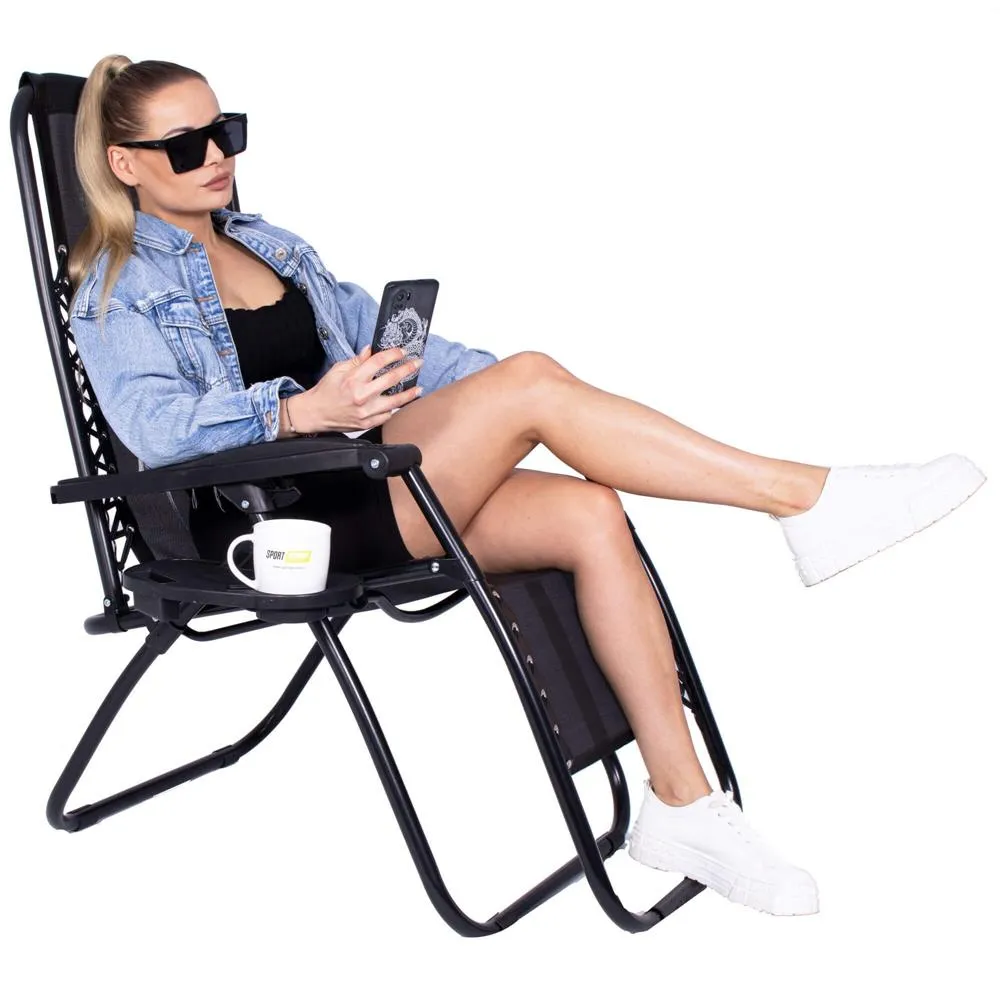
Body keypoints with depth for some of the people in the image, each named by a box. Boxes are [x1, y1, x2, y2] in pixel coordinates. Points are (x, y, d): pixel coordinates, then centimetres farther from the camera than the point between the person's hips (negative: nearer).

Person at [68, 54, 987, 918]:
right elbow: (153, 423, -15)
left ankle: (682, 802, -13)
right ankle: (808, 499, -18)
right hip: (272, 523, -6)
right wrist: (302, 410, -33)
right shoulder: (117, 288, 3)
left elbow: (383, 338, 22)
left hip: (360, 484, 7)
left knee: (592, 516, -19)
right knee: (531, 382, -24)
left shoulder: (271, 245, 24)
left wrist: (505, 384, 5)